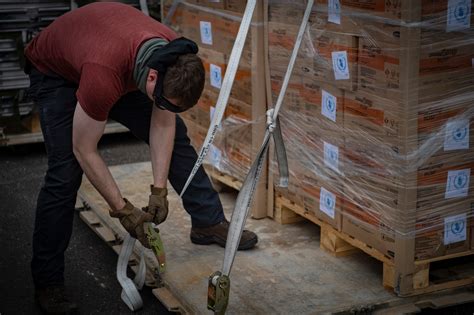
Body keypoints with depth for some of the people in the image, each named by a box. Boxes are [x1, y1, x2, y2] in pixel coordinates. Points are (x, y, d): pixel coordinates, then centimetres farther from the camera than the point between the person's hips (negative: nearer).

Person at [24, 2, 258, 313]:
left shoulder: (174, 58, -28)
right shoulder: (104, 76, -46)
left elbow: (163, 125, -12)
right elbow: (84, 151, -31)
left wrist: (159, 190, -14)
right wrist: (123, 210, -23)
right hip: (54, 73, -6)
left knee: (176, 135, -1)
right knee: (65, 173, -17)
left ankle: (209, 222, 13)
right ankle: (47, 283, -6)